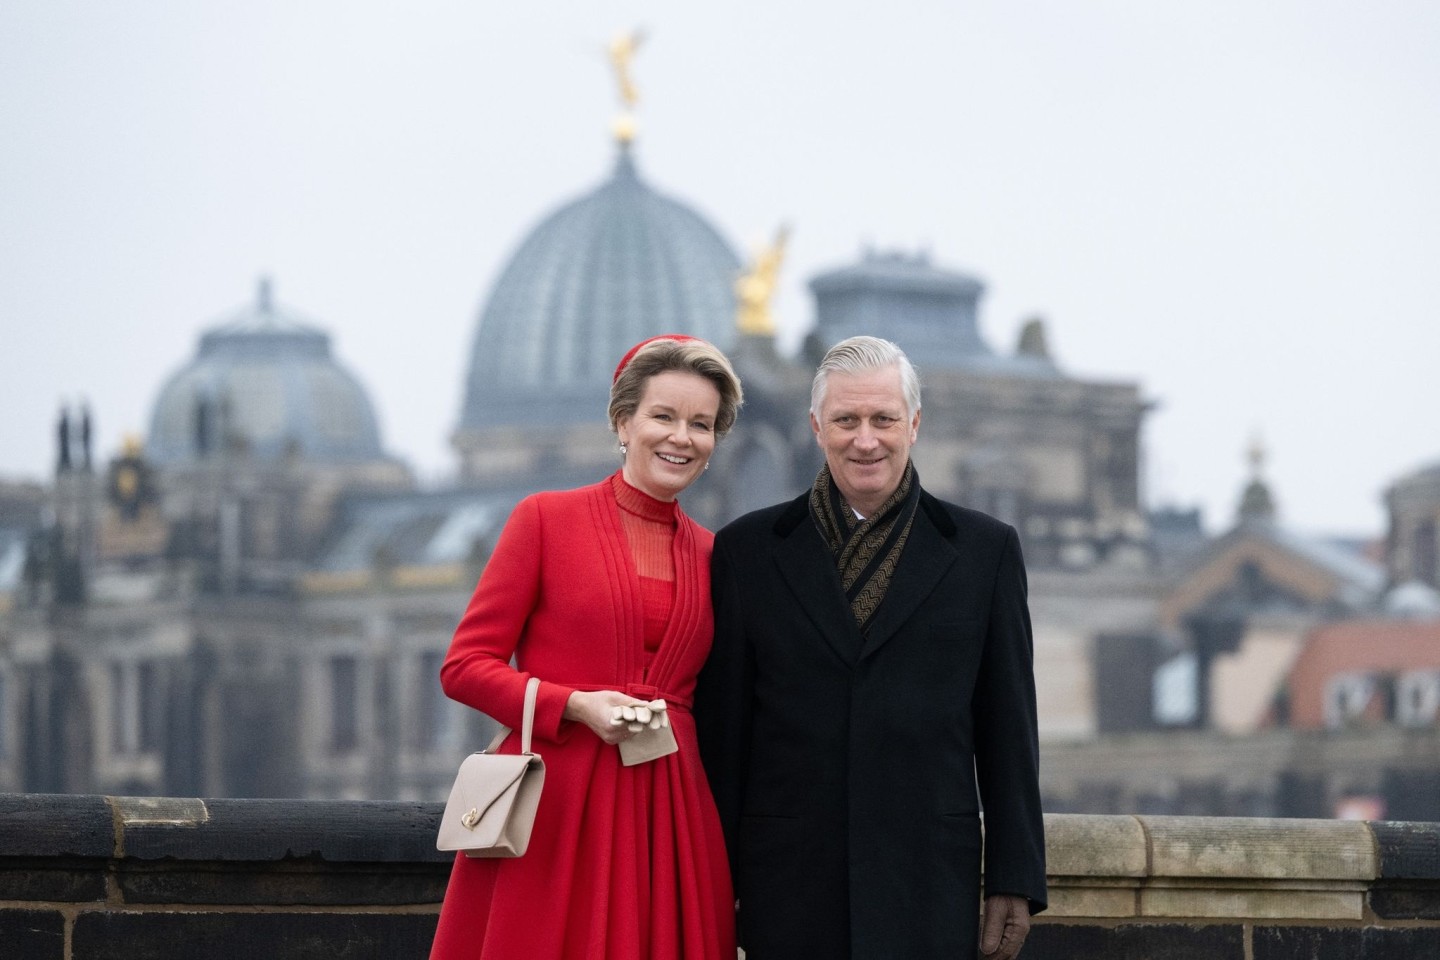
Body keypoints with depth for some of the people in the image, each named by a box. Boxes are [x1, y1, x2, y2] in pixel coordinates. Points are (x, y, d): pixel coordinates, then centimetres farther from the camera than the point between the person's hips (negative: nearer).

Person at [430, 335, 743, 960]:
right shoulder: (546, 519, 1)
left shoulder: (711, 555, 12)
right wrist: (576, 705, -14)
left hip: (668, 814, 3)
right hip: (552, 810, -3)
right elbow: (466, 666, 0)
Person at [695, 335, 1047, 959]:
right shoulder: (748, 551, 8)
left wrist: (1015, 883, 2)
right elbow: (721, 734, 7)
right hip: (787, 894, 0)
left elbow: (1009, 733, 7)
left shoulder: (985, 550, 8)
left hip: (928, 898, 0)